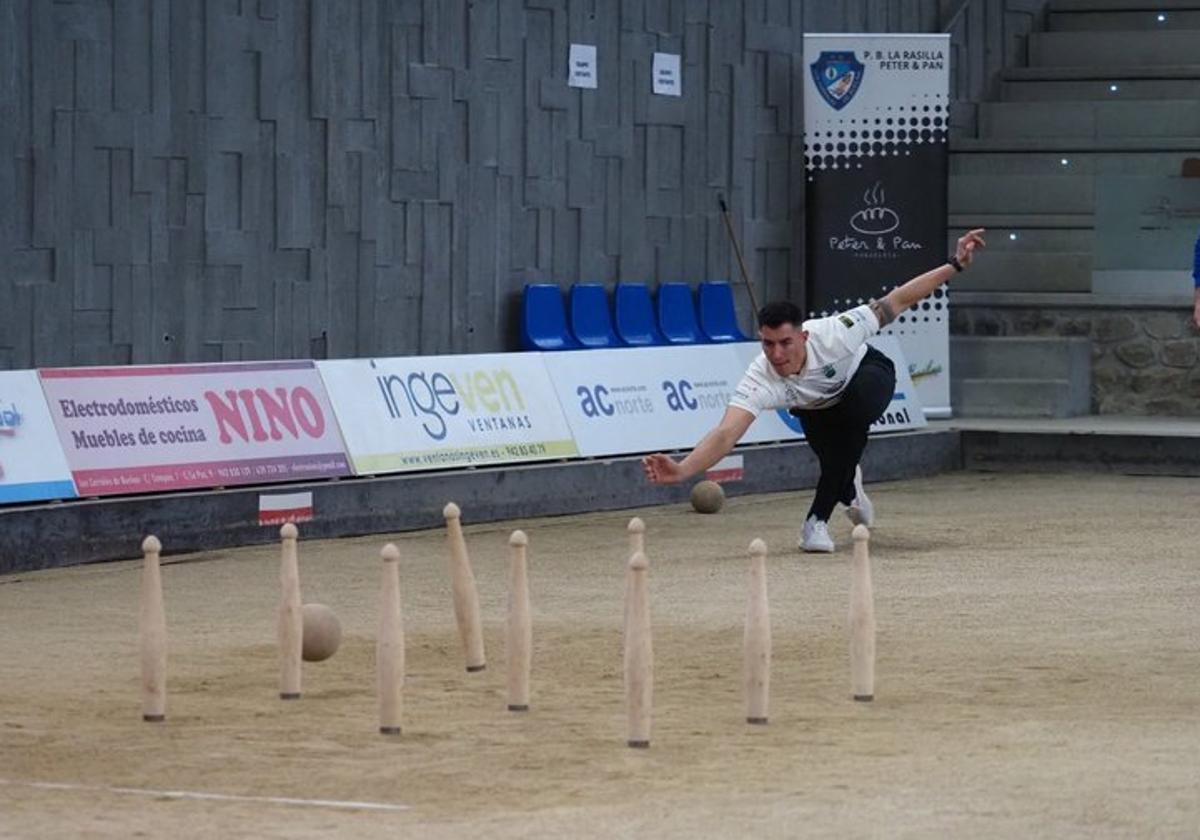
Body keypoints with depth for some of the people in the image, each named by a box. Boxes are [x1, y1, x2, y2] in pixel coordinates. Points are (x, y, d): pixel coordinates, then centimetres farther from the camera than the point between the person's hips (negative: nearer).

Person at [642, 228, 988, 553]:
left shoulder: (833, 334, -40)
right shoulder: (760, 379, -40)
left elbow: (895, 302, -30)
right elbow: (726, 434, -51)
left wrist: (954, 265, -31)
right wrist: (682, 470, -68)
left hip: (867, 372, -2)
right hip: (817, 411, 2)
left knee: (854, 413, -34)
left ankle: (818, 519, -19)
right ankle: (850, 488, 36)